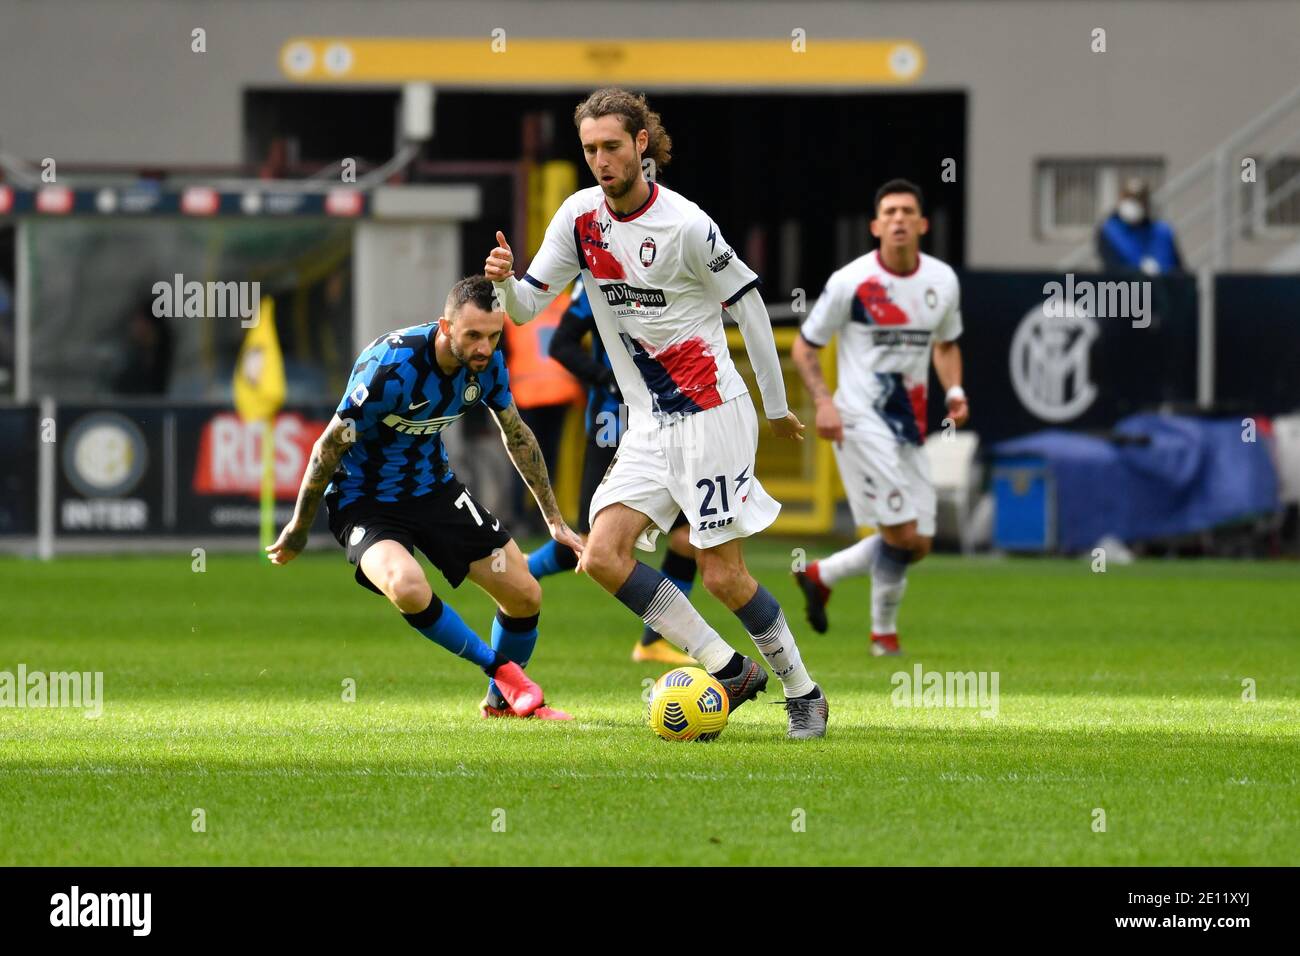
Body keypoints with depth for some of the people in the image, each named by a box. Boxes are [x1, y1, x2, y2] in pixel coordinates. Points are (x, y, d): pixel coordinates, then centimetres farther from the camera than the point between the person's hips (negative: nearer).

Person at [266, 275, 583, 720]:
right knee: (408, 588, -35)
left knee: (525, 596, 0)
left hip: (435, 488, 6)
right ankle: (502, 670, -10)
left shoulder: (488, 363, -11)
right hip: (364, 497, -6)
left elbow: (517, 434, 9)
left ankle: (502, 700, 30)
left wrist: (555, 520, 14)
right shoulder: (391, 367, -32)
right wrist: (298, 530, -9)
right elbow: (329, 446, -19)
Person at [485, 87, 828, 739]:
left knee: (722, 576, -6)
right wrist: (505, 281, -19)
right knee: (602, 556, -8)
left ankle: (803, 693, 14)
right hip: (648, 425, 6)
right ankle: (728, 671, 1)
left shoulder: (685, 226, -15)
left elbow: (749, 305, -4)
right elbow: (526, 307, 5)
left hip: (710, 413, -6)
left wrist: (777, 408, 2)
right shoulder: (579, 216, 1)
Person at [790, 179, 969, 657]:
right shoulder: (850, 282, -8)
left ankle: (821, 575, 23)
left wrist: (954, 391, 3)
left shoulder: (942, 280, 6)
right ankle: (883, 631, 6)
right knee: (902, 533, -14)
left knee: (917, 544, 3)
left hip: (909, 425, 6)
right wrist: (823, 401, -15)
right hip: (861, 420, -6)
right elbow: (804, 346, 0)